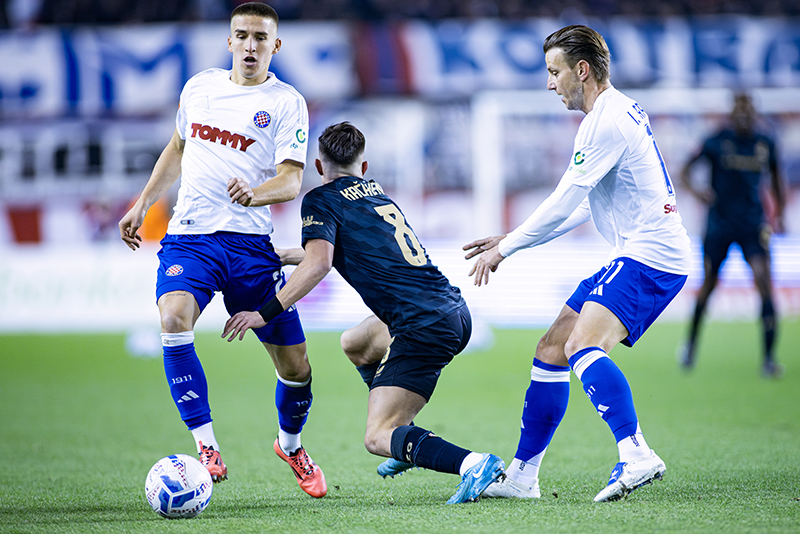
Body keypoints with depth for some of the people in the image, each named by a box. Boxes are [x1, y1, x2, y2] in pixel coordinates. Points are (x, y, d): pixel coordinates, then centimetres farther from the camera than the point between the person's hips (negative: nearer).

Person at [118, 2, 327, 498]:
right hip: (189, 236, 2)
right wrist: (142, 205, 24)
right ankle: (207, 448, -22)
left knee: (296, 366, 1)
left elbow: (291, 179, -10)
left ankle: (291, 444, 33)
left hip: (250, 242, -2)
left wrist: (254, 194, -31)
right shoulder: (199, 87, 12)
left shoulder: (286, 102, 0)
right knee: (174, 321, -29)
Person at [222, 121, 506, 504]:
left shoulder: (321, 200, 1)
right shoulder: (376, 193, 25)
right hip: (455, 311, 8)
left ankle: (472, 464, -32)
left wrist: (266, 312, -15)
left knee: (377, 438, -9)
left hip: (426, 326, -8)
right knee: (357, 343, 32)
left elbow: (319, 262, -16)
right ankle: (408, 439, 26)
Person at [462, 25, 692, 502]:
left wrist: (505, 249, -5)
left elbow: (565, 203, -15)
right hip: (635, 254, 11)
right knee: (551, 350, 13)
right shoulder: (614, 114, 20)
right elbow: (582, 209, 26)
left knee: (581, 347, -30)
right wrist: (510, 240, 23)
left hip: (650, 255, -11)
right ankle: (522, 476, 20)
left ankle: (635, 454, -44)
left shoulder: (609, 121, -14)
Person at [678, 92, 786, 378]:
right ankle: (691, 343, 34)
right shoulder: (717, 141, -6)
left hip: (753, 224, 1)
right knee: (709, 284, 7)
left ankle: (769, 358, -15)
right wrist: (694, 189, -21)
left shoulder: (765, 144, 2)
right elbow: (685, 170, -1)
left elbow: (776, 177, 19)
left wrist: (779, 213, 12)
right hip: (719, 223, -1)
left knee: (763, 280, -16)